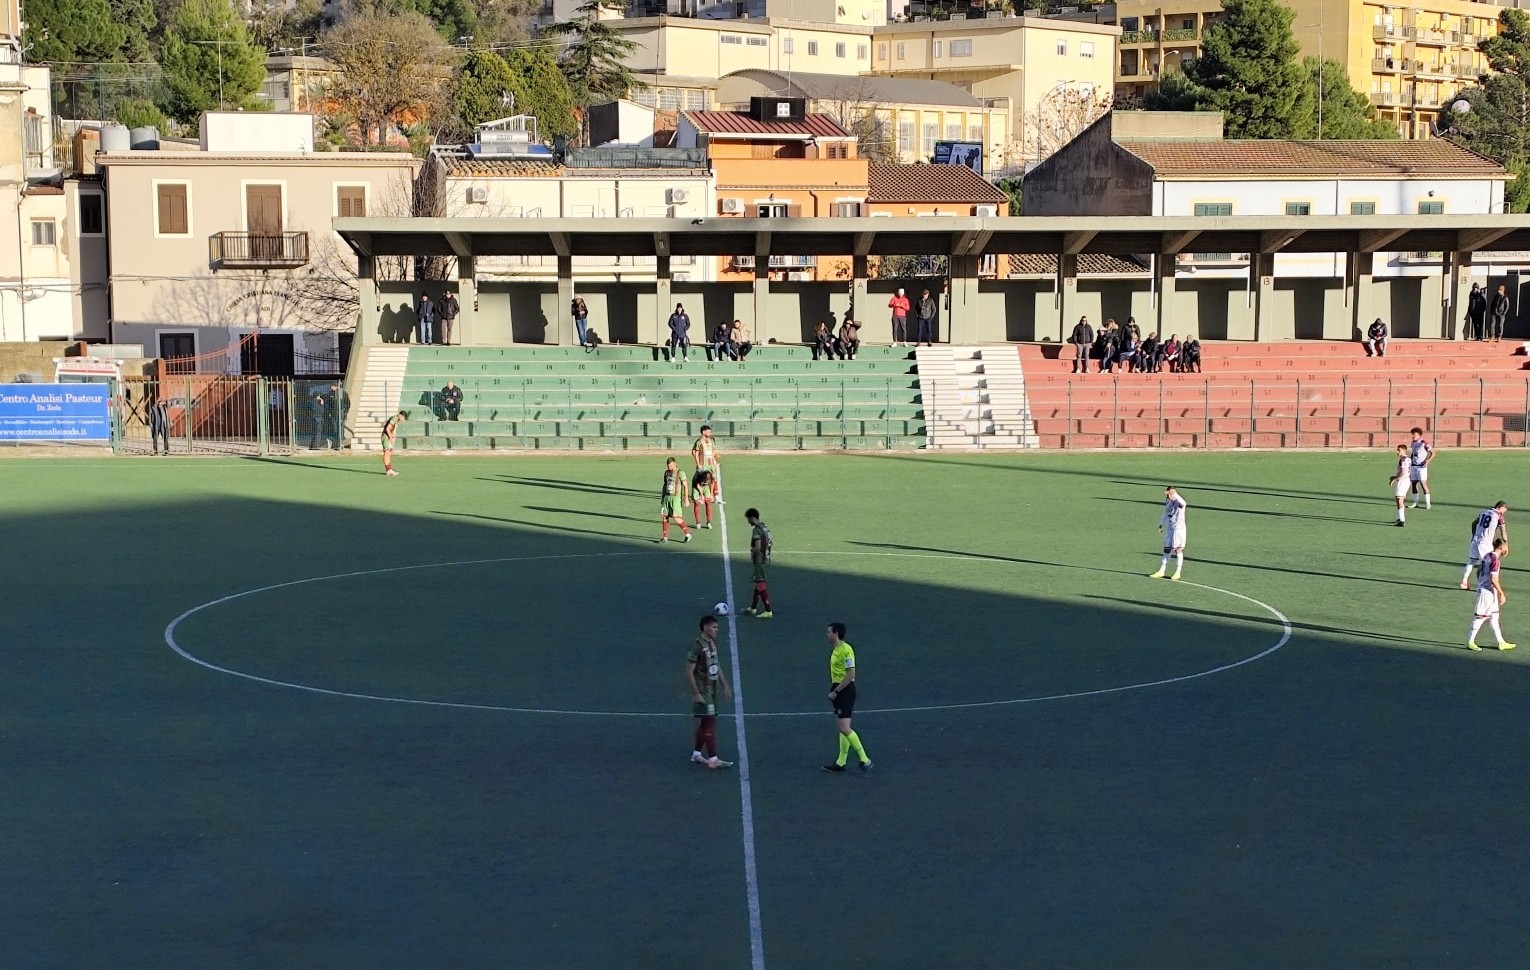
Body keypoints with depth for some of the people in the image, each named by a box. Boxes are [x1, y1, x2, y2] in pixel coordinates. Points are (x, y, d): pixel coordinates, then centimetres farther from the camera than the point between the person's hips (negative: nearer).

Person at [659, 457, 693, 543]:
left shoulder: (680, 472, -7)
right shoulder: (666, 472, 12)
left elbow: (685, 486, -11)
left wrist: (686, 499, -17)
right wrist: (662, 498, 21)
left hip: (676, 497, -6)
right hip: (667, 497, 6)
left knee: (676, 517, -13)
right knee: (664, 516, 0)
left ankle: (687, 533, 4)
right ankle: (665, 537, 6)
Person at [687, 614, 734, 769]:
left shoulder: (713, 643, 9)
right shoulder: (697, 646, -19)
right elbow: (689, 672, -19)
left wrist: (725, 685, 17)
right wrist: (696, 694, -20)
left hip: (712, 690, 9)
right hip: (702, 691, -9)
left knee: (704, 724, 15)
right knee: (710, 723, -9)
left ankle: (696, 754, 25)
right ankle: (713, 759, -7)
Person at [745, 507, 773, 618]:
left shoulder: (756, 530, -19)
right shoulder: (765, 527, 9)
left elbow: (757, 547, -26)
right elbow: (771, 542, 18)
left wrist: (752, 555, -10)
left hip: (759, 561, -9)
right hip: (766, 559, 9)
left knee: (761, 585, -5)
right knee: (757, 584, 18)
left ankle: (768, 611, -5)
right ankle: (753, 608, 28)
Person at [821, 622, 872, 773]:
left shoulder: (845, 650, -17)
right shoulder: (835, 649, 13)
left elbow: (850, 675, -21)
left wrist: (835, 691, -18)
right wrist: (833, 692, 19)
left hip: (845, 690, -10)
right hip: (838, 690, 10)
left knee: (844, 728, -13)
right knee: (842, 728, 12)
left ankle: (864, 760, -8)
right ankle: (841, 762, 16)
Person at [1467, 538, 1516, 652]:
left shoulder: (1487, 556, 8)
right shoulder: (1495, 559, -19)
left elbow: (1478, 572, 17)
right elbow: (1493, 579, -23)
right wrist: (1501, 593, -19)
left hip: (1482, 588, 10)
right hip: (1488, 592, -10)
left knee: (1494, 617, 14)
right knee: (1481, 617, -2)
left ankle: (1501, 642, 19)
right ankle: (1470, 642, 5)